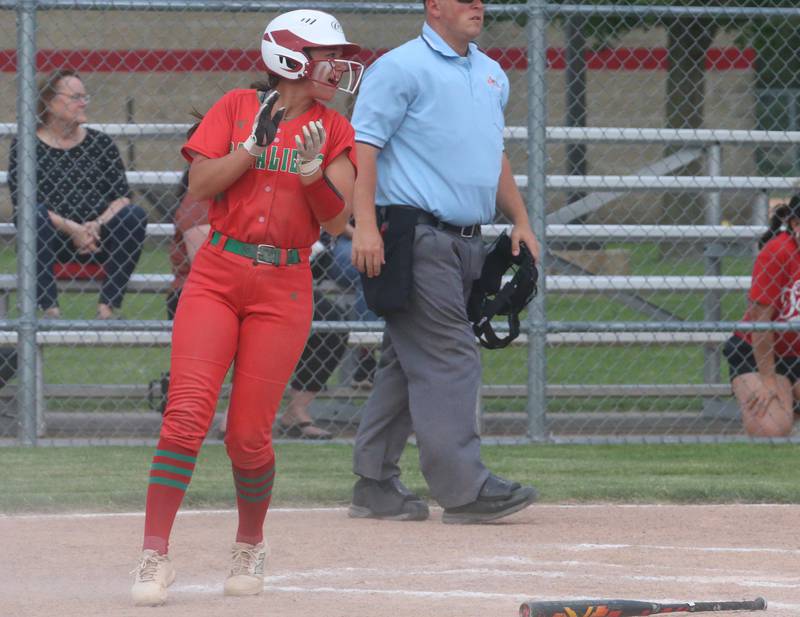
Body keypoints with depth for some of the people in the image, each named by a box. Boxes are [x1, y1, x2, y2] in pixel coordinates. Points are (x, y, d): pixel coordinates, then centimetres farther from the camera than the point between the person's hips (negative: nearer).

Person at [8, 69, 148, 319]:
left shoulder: (100, 143, 10)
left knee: (135, 215, -22)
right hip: (49, 241, -2)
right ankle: (49, 307, -33)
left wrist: (97, 225, -17)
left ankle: (108, 305, -25)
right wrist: (71, 228, -20)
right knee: (36, 213, -32)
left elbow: (122, 197, 3)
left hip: (95, 239, 2)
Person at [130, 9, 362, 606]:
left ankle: (250, 546, 22)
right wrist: (256, 143, -15)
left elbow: (338, 221, 1)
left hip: (283, 289, 1)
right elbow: (202, 184, -5)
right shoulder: (237, 108, 5)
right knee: (187, 412, -15)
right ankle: (155, 555, -14)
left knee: (249, 434, -3)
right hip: (217, 275, -1)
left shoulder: (334, 131, 9)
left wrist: (314, 175, -17)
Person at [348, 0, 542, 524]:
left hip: (465, 242, 8)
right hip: (414, 237, -8)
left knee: (409, 363, 10)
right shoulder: (401, 68, -7)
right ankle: (464, 488, -16)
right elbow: (364, 144, -12)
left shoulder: (492, 75, 19)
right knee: (449, 358, -13)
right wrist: (366, 224, -21)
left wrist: (520, 220, 21)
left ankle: (375, 485, 13)